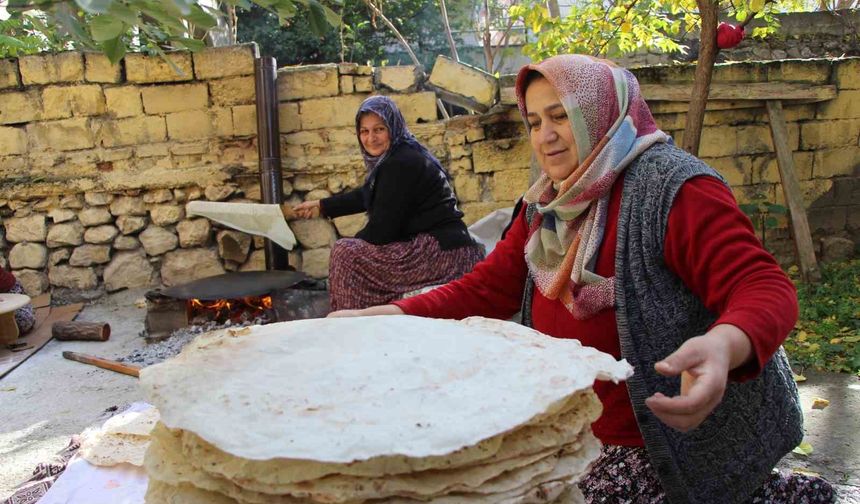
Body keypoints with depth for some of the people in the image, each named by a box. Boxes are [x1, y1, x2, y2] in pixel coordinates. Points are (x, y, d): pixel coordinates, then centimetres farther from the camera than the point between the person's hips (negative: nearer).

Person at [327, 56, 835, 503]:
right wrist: (380, 316, -11)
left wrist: (723, 345, -49)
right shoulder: (546, 208, 5)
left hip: (689, 433, -8)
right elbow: (484, 289, 2)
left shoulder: (670, 186, -19)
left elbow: (764, 287, -26)